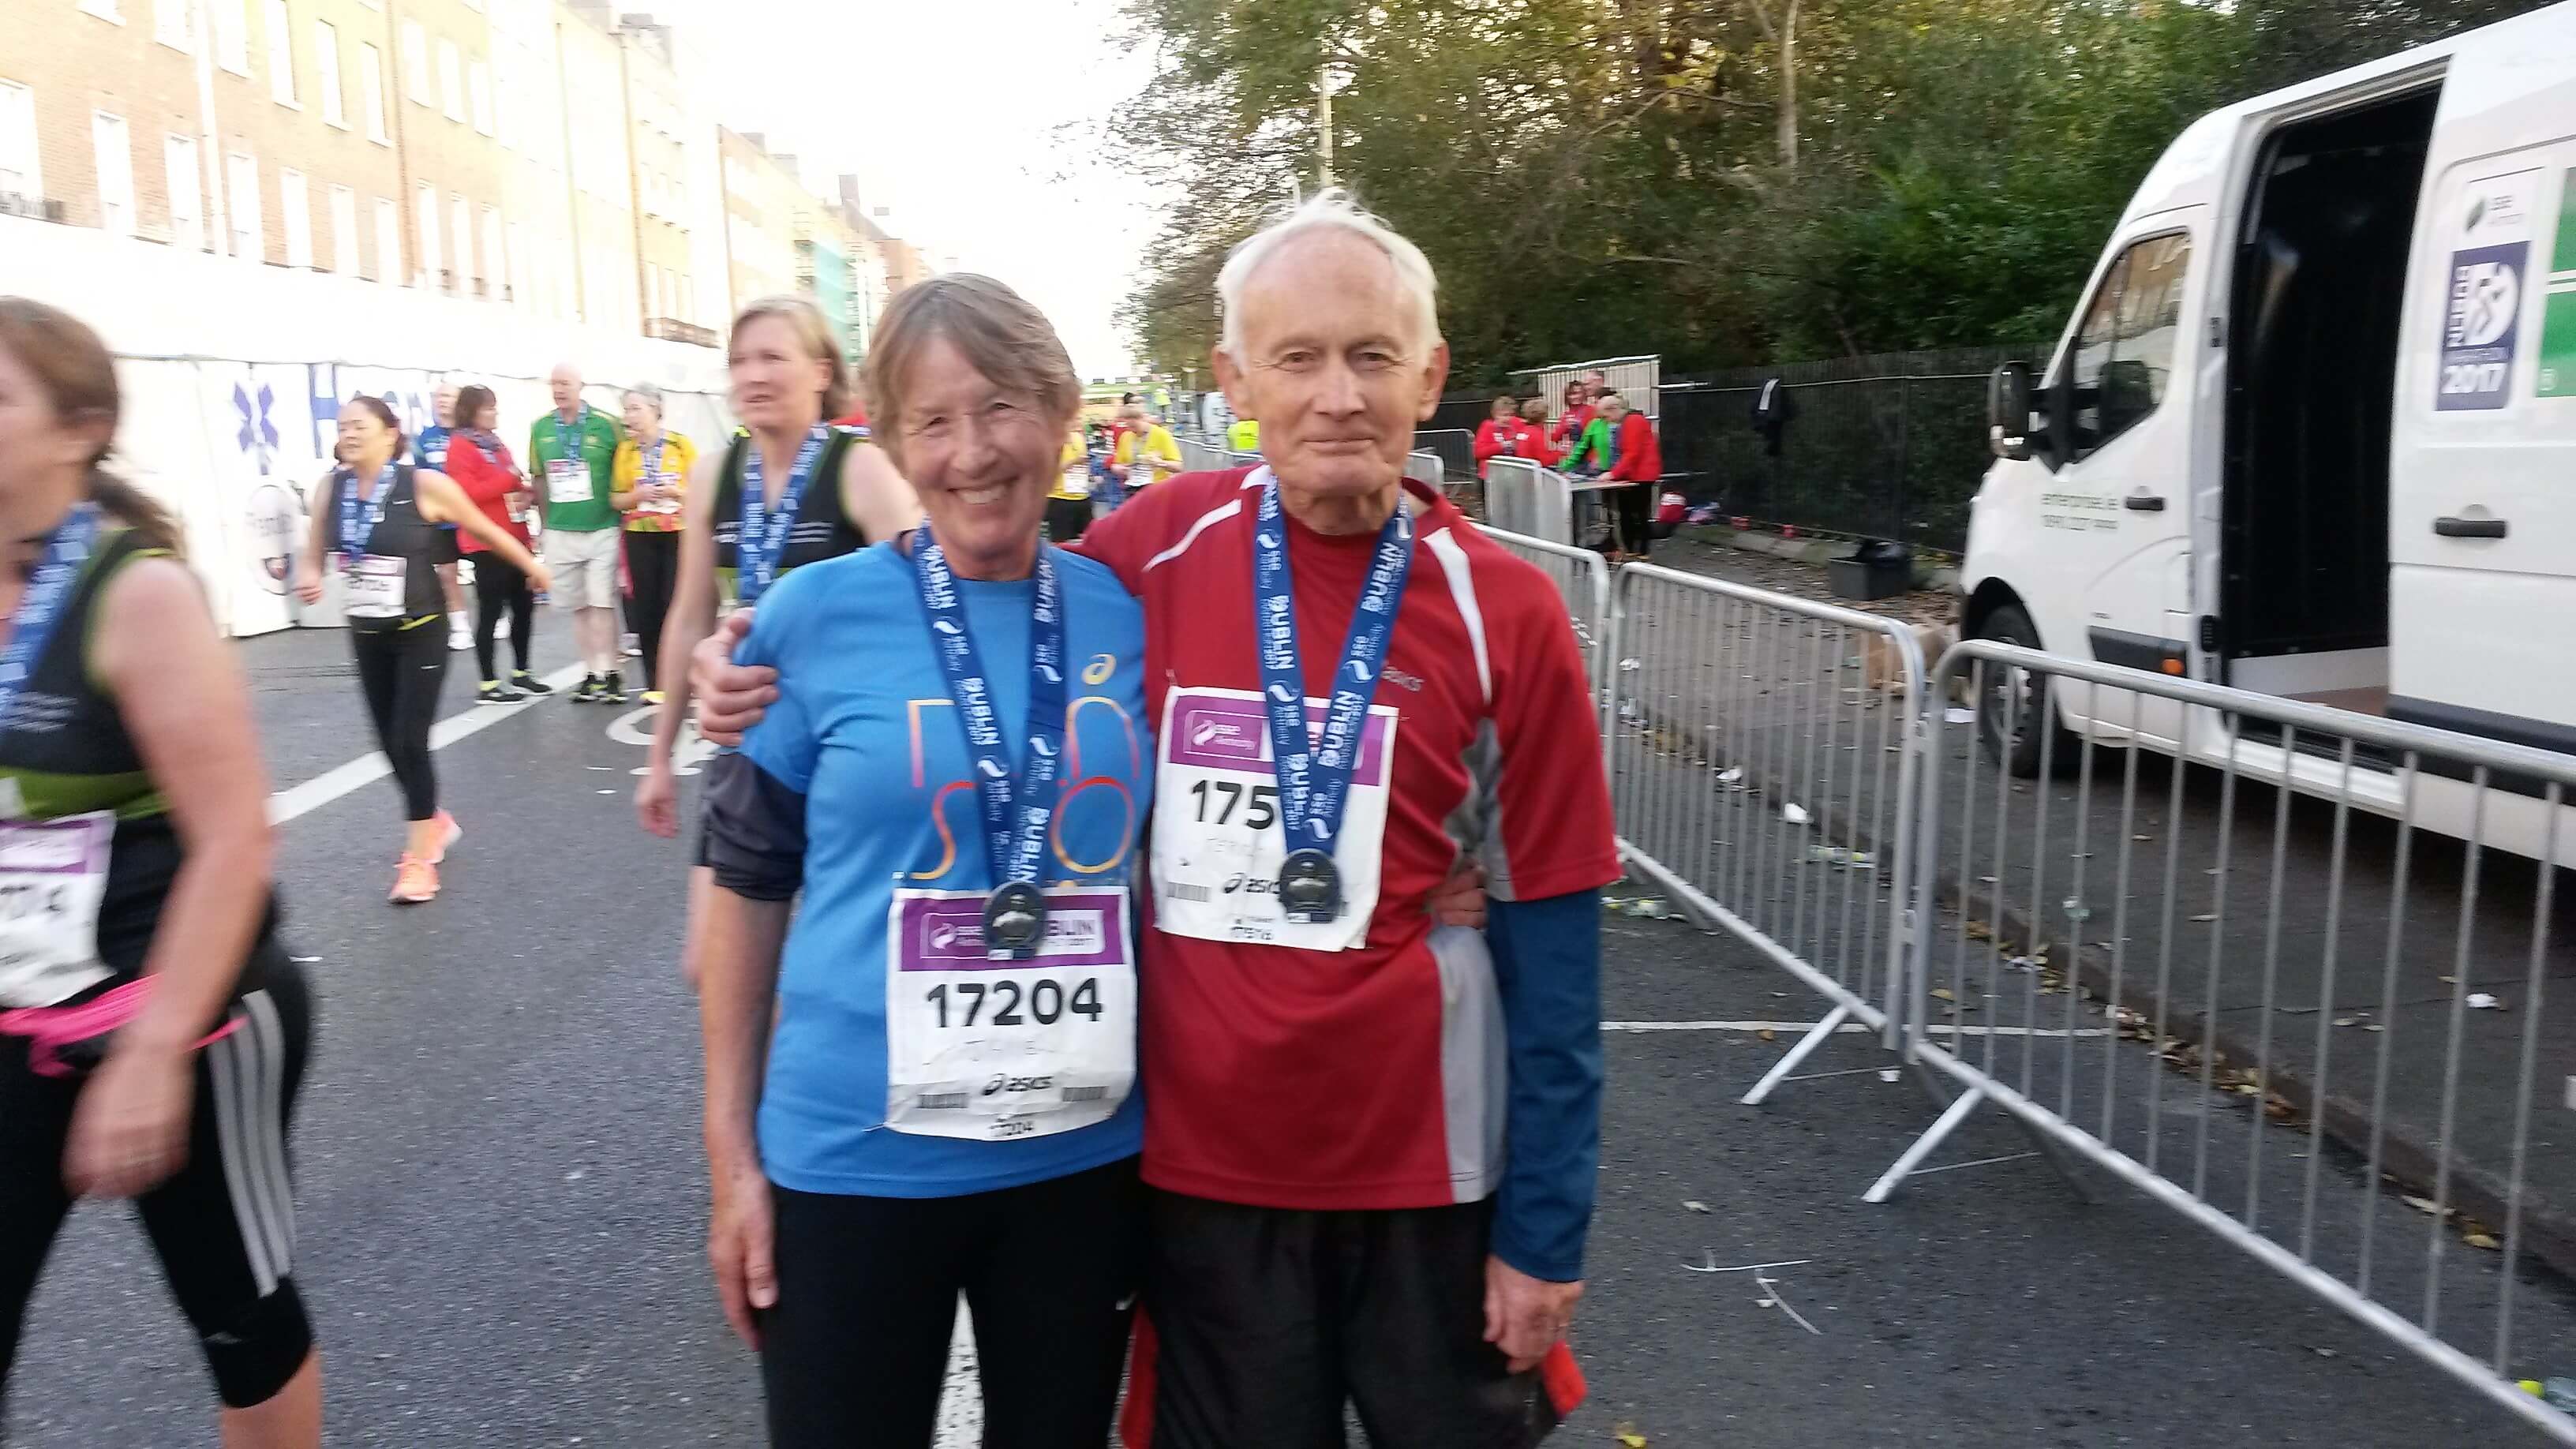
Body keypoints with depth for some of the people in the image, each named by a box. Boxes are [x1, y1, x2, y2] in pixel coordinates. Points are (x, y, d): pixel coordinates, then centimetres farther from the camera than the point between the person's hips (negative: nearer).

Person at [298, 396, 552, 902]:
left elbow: (485, 531, -2)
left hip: (419, 633, -5)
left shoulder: (423, 485, -16)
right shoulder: (332, 487, -3)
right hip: (366, 636, 5)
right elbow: (314, 553, 9)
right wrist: (308, 577, -14)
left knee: (410, 742, -9)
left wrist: (533, 568, 10)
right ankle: (434, 821, 37)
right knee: (389, 743, 13)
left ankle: (418, 858, 1)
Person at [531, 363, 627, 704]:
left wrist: (619, 510, -1)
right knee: (578, 606, 8)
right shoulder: (540, 428, 5)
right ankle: (591, 673, 15)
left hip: (602, 529, -3)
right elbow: (539, 478, 14)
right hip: (560, 532, 3)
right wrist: (545, 523, 14)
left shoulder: (605, 425, -6)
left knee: (602, 604, -4)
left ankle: (609, 673, 3)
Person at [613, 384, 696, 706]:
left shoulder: (681, 445, -4)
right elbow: (616, 498, 7)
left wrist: (675, 491, -18)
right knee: (646, 610, 3)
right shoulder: (625, 450, 4)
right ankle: (655, 683, 10)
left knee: (675, 606, -7)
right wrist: (638, 495, -12)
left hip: (678, 535, -3)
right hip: (640, 538, 3)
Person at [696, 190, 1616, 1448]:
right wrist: (776, 677, -6)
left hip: (1424, 1164, -1)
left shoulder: (1503, 614, -9)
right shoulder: (1153, 551, -7)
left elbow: (1548, 932, -5)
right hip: (1198, 1152, 1)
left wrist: (1543, 1225, -4)